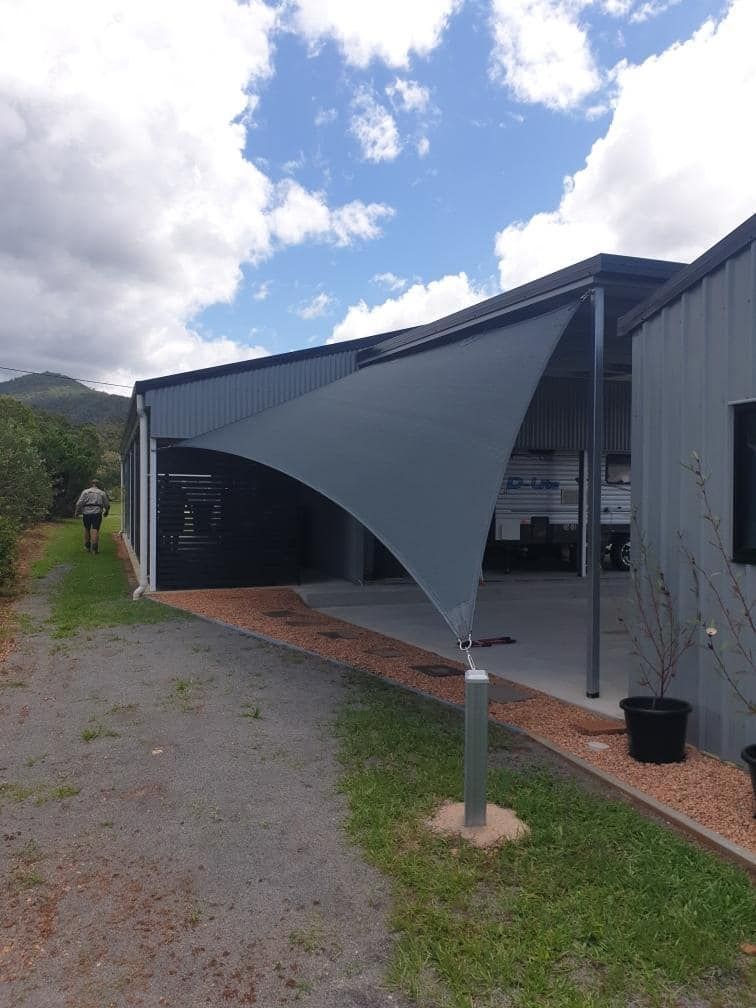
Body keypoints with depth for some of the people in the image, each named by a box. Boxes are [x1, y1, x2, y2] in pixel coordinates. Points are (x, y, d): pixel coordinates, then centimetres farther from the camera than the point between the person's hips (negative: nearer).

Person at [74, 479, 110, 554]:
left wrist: (76, 513, 7)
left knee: (87, 529, 18)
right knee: (95, 529, -4)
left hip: (86, 513, 1)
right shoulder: (102, 493, 12)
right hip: (97, 513, -1)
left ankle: (87, 546, 28)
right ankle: (94, 547, -15)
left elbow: (79, 503, -1)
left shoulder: (85, 491, 10)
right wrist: (106, 511, 34)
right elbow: (107, 505, 15)